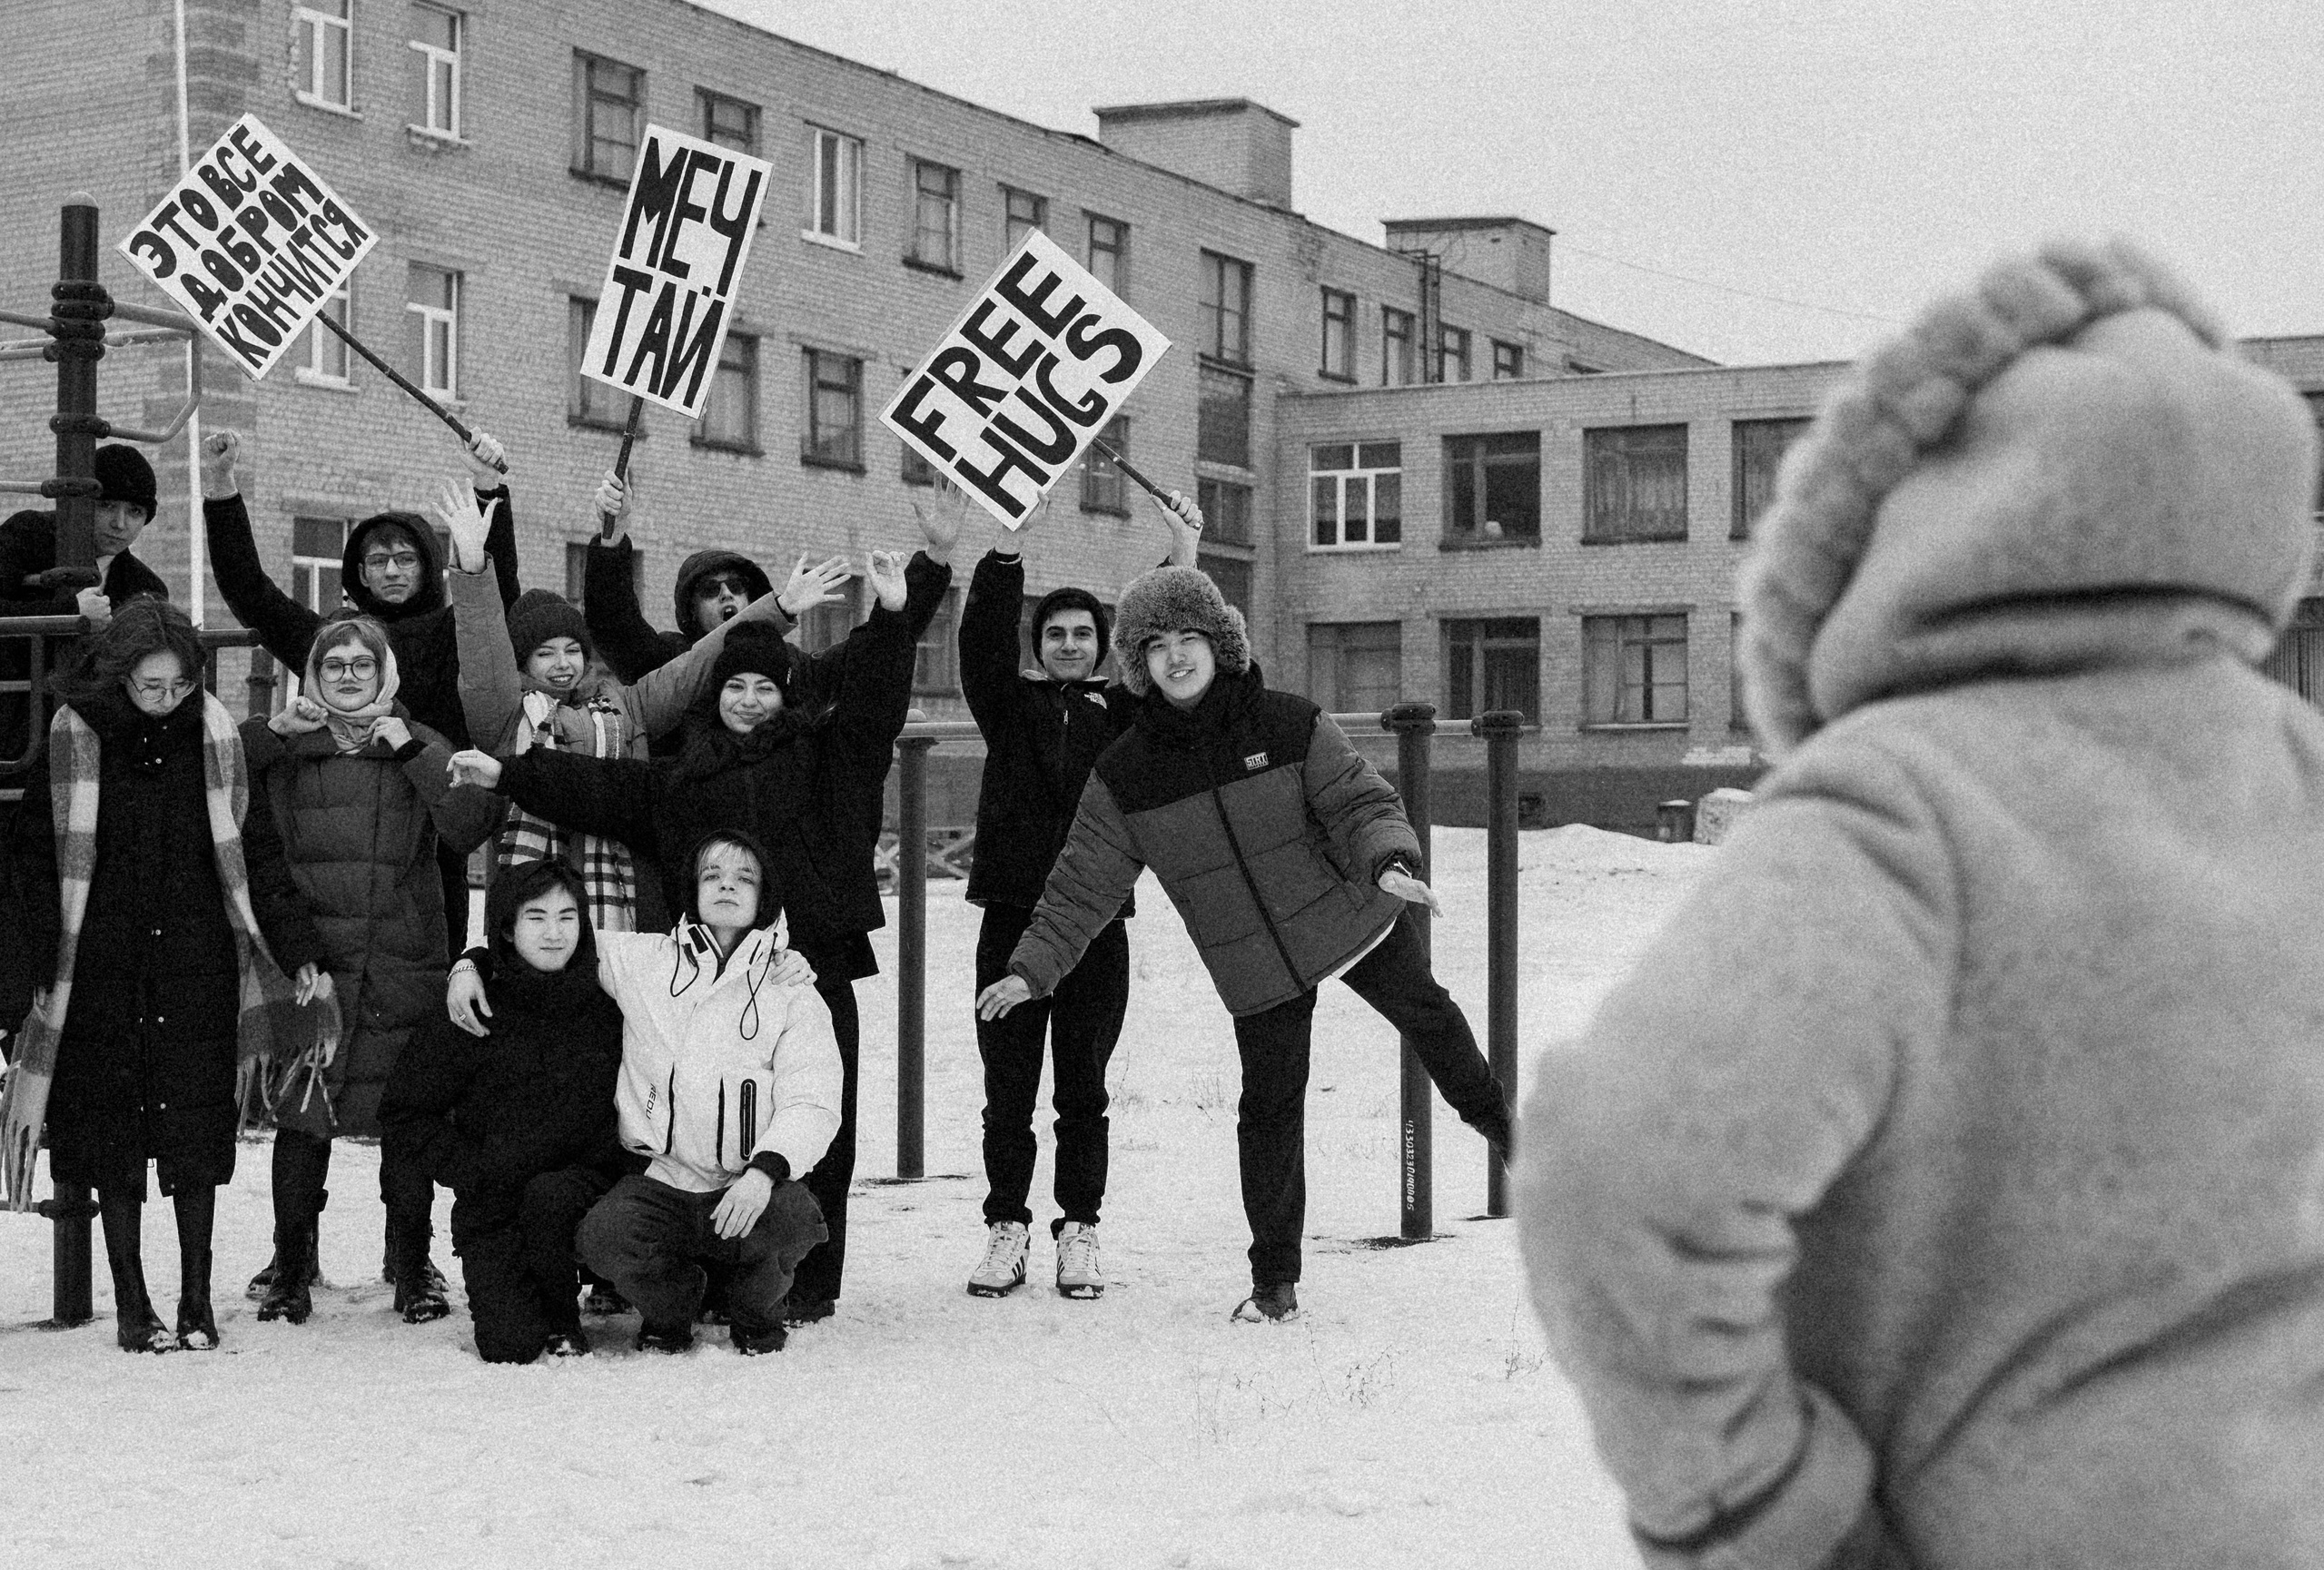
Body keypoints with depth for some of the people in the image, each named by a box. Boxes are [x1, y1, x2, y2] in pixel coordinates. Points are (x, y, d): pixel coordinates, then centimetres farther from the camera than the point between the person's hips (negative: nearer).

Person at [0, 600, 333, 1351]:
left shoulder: (213, 736, 2)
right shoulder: (74, 738, -1)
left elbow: (255, 853, 3)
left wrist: (301, 951, -4)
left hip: (198, 964, 0)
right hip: (103, 970, 0)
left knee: (197, 1134, 0)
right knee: (114, 1131, 2)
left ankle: (196, 1303, 7)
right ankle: (131, 1303, 11)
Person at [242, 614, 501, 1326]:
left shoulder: (419, 747, 8)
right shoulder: (286, 750, 10)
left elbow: (470, 826, -8)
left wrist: (413, 751, -12)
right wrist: (268, 732, -10)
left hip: (402, 966, 0)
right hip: (307, 960, 0)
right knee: (301, 1112, 1)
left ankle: (412, 1266, 13)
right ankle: (290, 1264, 12)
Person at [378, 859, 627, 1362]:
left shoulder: (605, 1011, 2)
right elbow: (405, 1116, 1)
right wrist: (472, 1170, -9)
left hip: (584, 1179, 1)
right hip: (494, 1205, -1)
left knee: (549, 1198, -35)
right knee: (511, 1348, -18)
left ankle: (563, 1324, -7)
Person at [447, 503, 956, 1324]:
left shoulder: (827, 754, 10)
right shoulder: (680, 776, 16)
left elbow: (869, 685, 0)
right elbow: (599, 787, 13)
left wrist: (901, 609, -14)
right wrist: (508, 773, 4)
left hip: (814, 963, -2)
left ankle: (806, 1282, 7)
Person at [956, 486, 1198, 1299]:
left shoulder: (1122, 714, 10)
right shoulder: (1010, 706, 8)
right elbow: (982, 639, -8)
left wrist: (1184, 560, -13)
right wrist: (1012, 542, -19)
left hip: (1096, 923, 0)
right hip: (1012, 918, 0)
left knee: (1083, 1092, 6)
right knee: (1007, 1091, 3)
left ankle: (1079, 1231, 14)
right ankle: (1006, 1228, 12)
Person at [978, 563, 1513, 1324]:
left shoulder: (1291, 726, -12)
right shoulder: (1125, 775, -8)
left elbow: (1361, 802, -11)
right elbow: (1081, 887, -3)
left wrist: (1388, 861, -32)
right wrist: (1032, 968, -11)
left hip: (1352, 917, 0)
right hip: (1255, 970, 0)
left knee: (1427, 1015, 14)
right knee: (1270, 1111, 1)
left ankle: (1489, 1112, 47)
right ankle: (1275, 1280, 14)